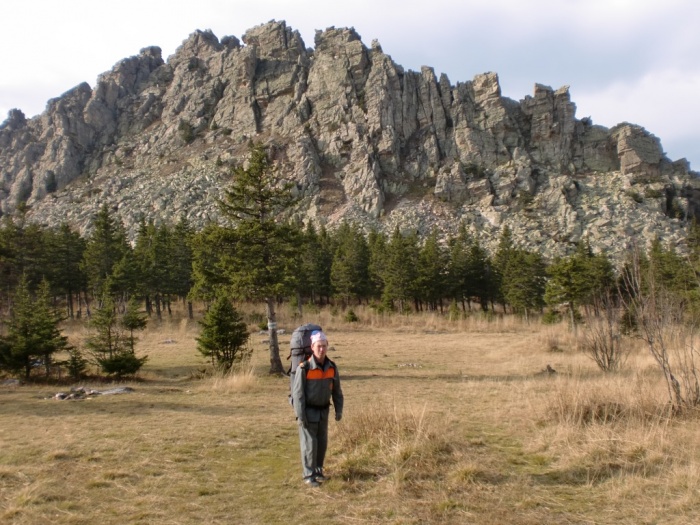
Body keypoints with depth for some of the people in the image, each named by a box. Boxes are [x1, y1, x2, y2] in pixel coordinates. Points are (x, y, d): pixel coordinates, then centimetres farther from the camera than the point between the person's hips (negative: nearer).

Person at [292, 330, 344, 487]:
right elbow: (297, 392, -18)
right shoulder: (304, 368, -21)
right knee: (309, 444, -1)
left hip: (323, 411, 5)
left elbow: (336, 390, 4)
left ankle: (318, 470, 28)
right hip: (308, 411, -5)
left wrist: (339, 410, 2)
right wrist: (300, 415, -19)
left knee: (322, 442, 11)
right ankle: (309, 475, 10)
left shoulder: (332, 367, -6)